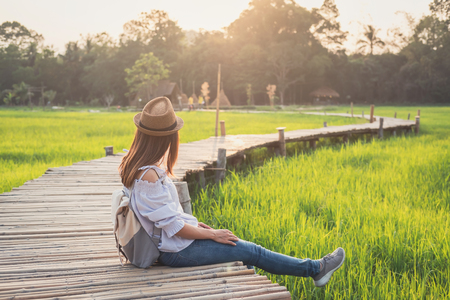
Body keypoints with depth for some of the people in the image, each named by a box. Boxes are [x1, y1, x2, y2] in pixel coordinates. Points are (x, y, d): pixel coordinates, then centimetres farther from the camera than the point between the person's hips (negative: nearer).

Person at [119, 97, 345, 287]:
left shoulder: (133, 166, 0)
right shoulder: (148, 176, -30)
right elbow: (175, 227, -24)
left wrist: (193, 223, 10)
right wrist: (212, 234, -11)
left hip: (166, 241, 9)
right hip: (177, 250, -9)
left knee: (244, 248, 18)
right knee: (252, 252, 2)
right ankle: (315, 269, 19)